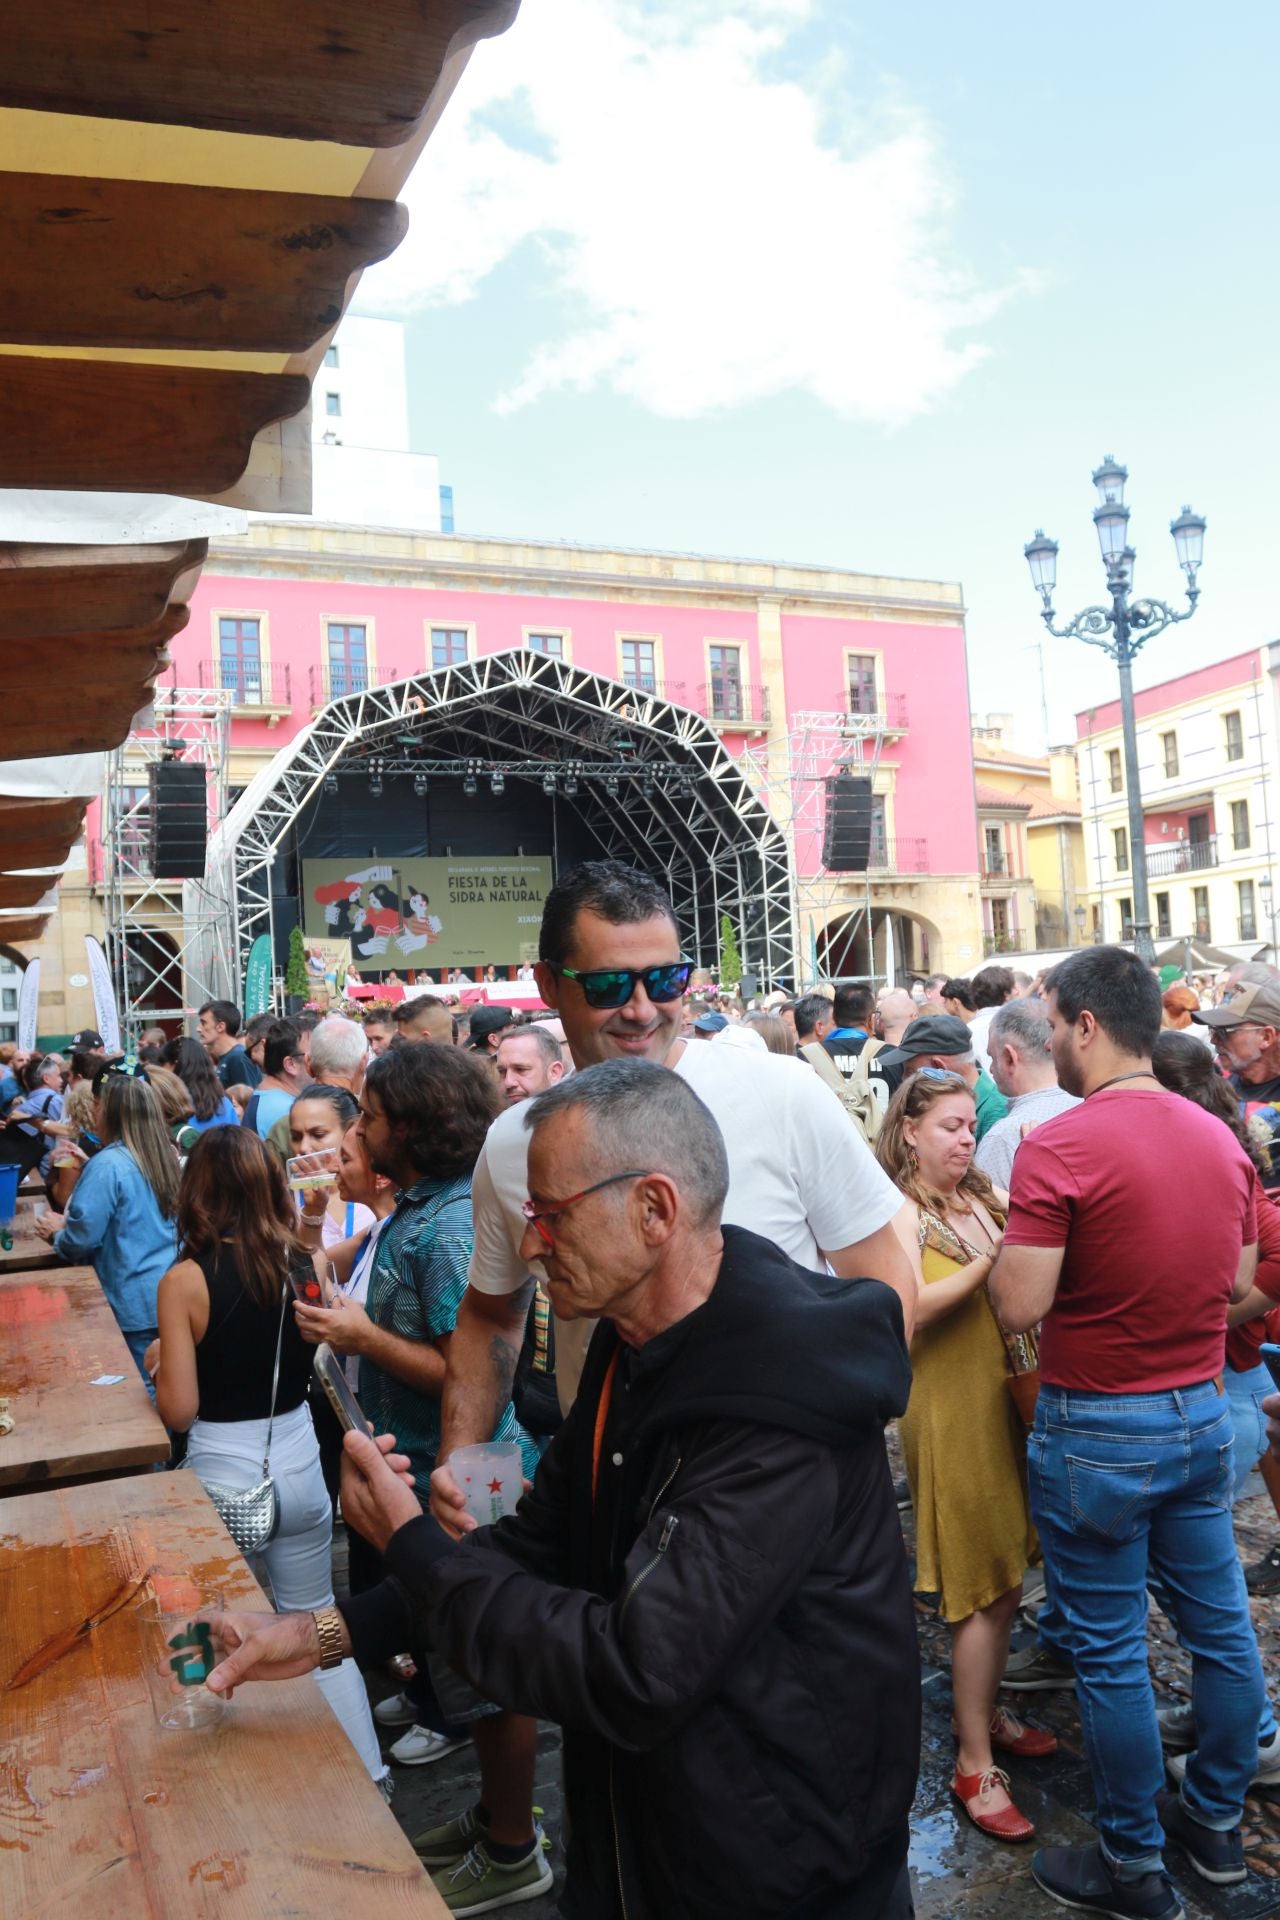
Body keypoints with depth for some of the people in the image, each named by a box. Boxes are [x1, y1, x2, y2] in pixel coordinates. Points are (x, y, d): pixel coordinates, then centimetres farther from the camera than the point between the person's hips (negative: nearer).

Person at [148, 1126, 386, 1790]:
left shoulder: (185, 1280, -17)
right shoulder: (302, 1265, -7)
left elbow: (178, 1411, -15)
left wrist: (160, 1360, 4)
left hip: (222, 1476, -3)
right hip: (299, 1462, 3)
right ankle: (366, 1775, 25)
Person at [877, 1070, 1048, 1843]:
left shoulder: (987, 1197, 8)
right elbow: (913, 1304, -22)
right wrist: (989, 1259, -25)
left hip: (1004, 1400, 6)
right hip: (950, 1410, -6)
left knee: (1004, 1578, 16)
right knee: (987, 1591, 0)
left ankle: (983, 1713, 36)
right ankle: (976, 1766, 13)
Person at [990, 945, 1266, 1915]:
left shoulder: (1059, 1148, -22)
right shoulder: (1221, 1137, 1)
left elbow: (1020, 1306, -23)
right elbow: (1241, 1281, 11)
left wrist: (1006, 1240, -5)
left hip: (1097, 1431, -7)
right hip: (1204, 1412, 7)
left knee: (1110, 1650, 9)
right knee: (1220, 1624, 20)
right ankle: (1217, 1819, 40)